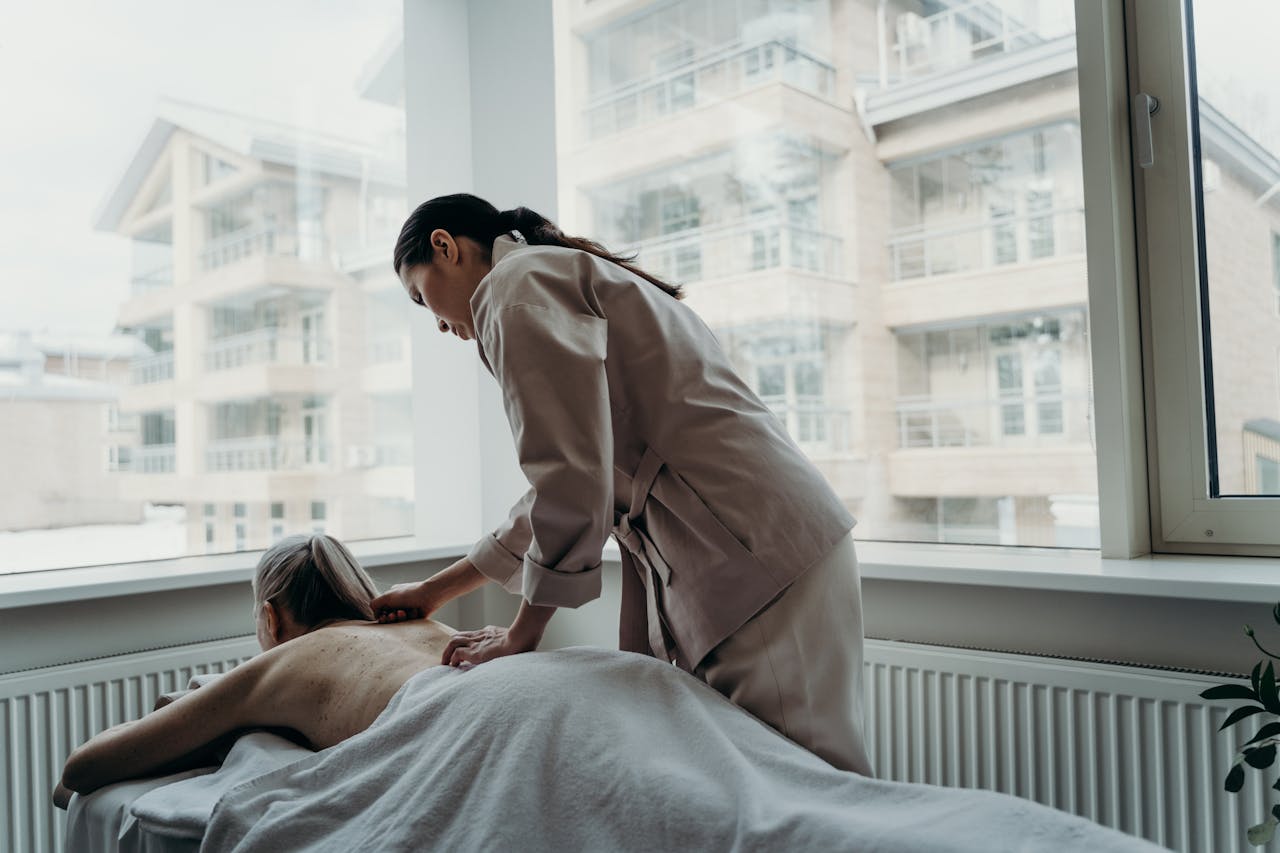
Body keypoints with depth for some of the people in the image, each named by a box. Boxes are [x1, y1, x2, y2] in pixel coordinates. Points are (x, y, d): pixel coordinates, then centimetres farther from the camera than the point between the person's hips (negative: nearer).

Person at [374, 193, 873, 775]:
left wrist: (521, 636, -1)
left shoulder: (518, 283, -5)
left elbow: (572, 485, -16)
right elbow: (558, 494, 28)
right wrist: (434, 590, 32)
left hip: (755, 558, -10)